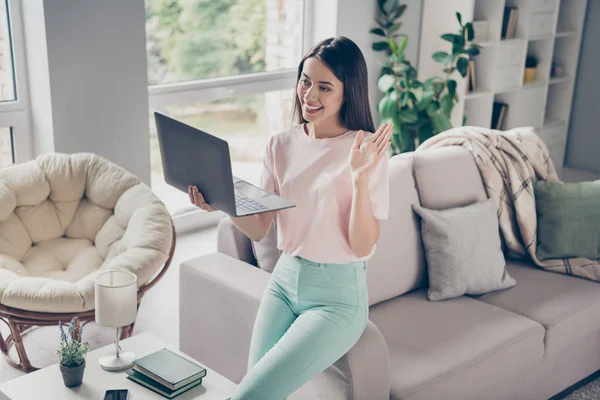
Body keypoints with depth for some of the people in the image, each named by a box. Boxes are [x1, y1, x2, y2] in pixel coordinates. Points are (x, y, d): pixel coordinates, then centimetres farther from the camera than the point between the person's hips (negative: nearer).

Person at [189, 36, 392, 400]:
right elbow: (259, 229, 4)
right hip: (284, 281, 5)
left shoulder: (366, 150, -13)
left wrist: (360, 179, -28)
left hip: (337, 296, -5)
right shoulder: (282, 145, 2)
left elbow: (362, 246, -15)